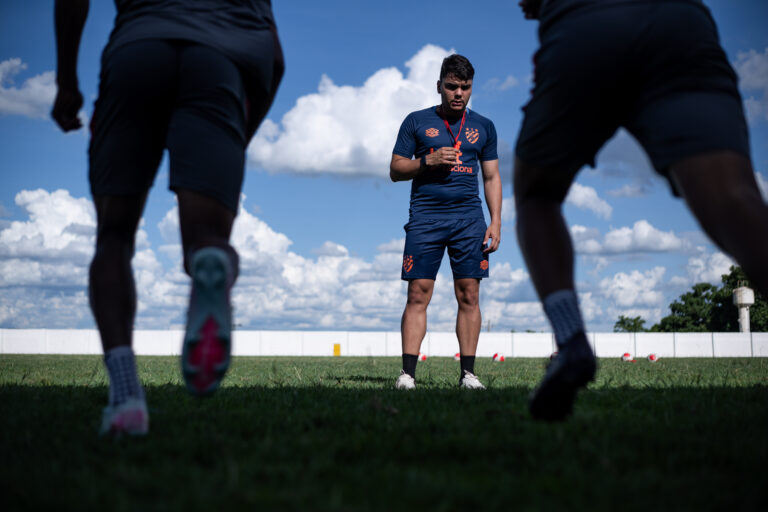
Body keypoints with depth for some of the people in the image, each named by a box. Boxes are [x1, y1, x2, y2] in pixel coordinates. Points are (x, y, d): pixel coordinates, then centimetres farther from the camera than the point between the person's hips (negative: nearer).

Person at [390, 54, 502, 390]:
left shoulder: (483, 127, 14)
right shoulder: (416, 122, 8)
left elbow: (492, 177, 15)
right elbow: (395, 170, 7)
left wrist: (495, 223, 5)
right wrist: (428, 161, -10)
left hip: (468, 217, 2)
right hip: (425, 216, -2)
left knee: (469, 295, -2)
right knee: (418, 294, -6)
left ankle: (468, 372, 3)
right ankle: (407, 372, -5)